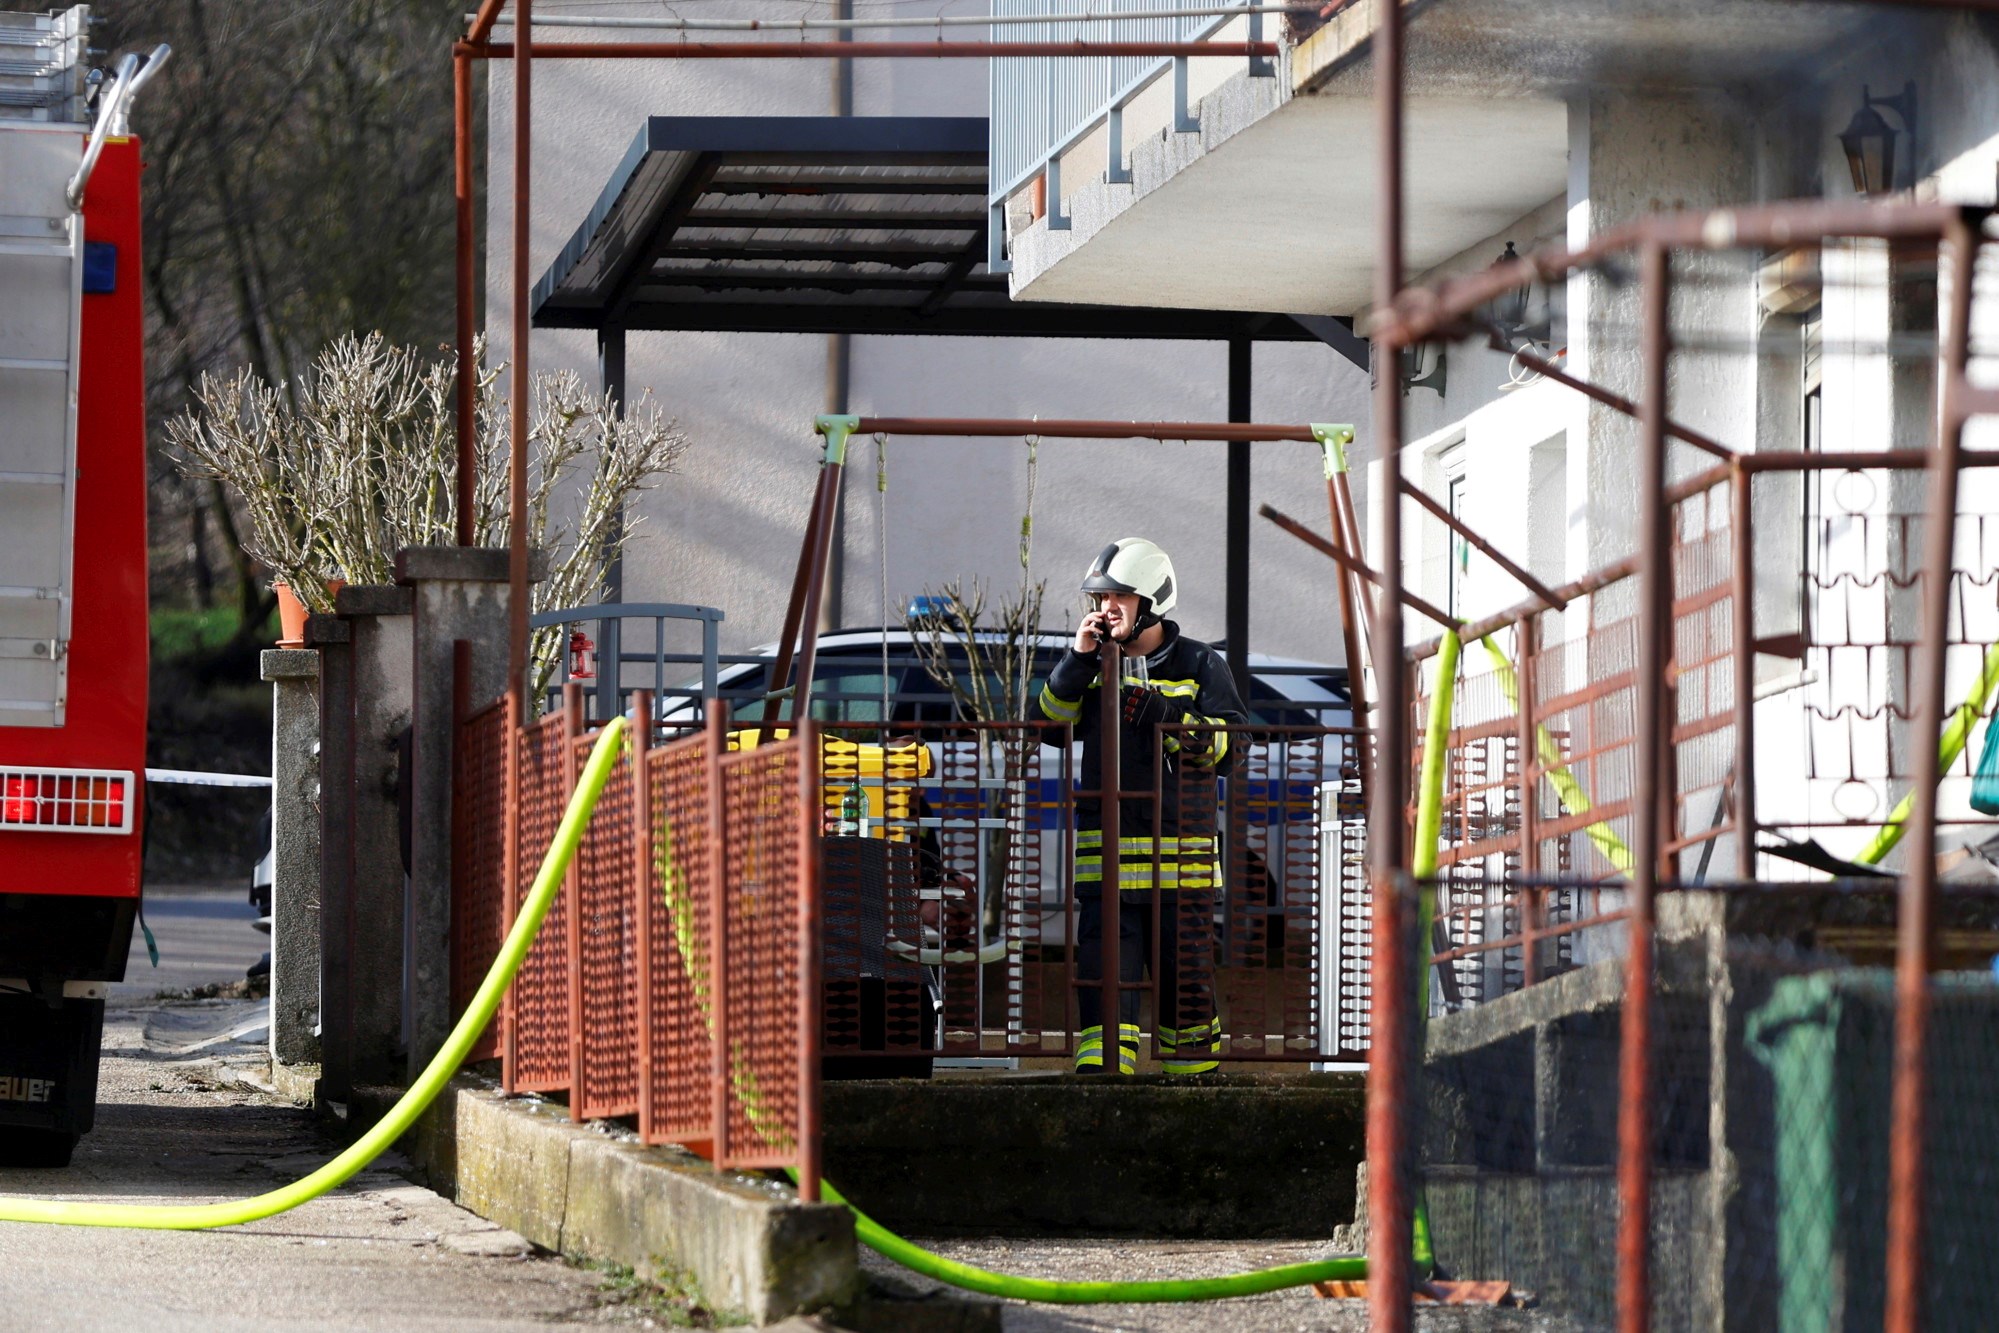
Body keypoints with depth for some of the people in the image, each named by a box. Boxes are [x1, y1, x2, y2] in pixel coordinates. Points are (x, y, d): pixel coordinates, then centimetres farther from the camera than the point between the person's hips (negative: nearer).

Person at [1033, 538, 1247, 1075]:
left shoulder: (1199, 666, 4)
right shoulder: (1096, 664, 13)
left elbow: (1228, 747, -5)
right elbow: (1050, 721, 4)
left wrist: (1161, 714, -16)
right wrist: (1078, 661, -7)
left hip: (1182, 854, -2)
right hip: (1107, 855, 2)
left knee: (1186, 984, 5)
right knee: (1105, 974, -8)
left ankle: (1194, 1080, 15)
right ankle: (1101, 1074, -12)